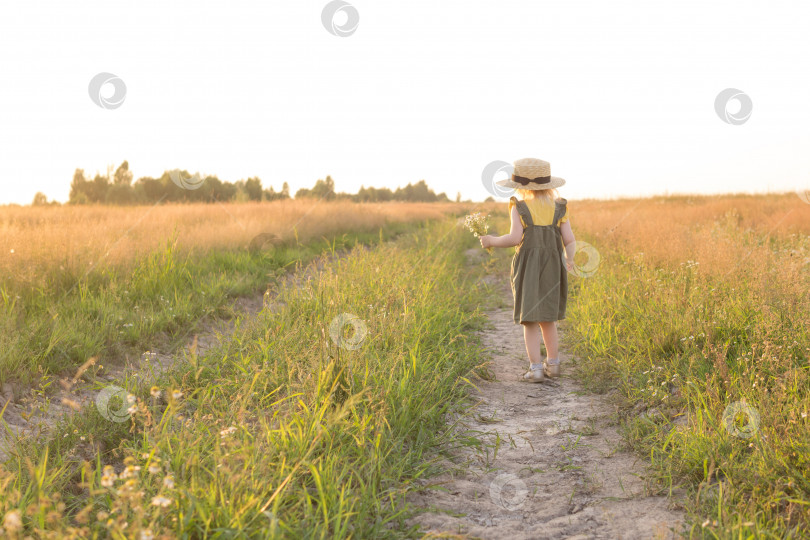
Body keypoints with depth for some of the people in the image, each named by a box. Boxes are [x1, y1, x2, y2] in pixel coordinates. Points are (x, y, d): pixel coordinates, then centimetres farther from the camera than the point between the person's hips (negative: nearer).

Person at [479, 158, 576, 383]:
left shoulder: (519, 207, -5)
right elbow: (570, 241, -2)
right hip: (553, 268, 4)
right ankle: (553, 363, 24)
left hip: (528, 268, -3)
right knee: (547, 317, 18)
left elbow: (515, 238, -14)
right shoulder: (559, 208, 6)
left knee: (530, 319, 2)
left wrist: (493, 241, -1)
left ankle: (536, 368, -4)